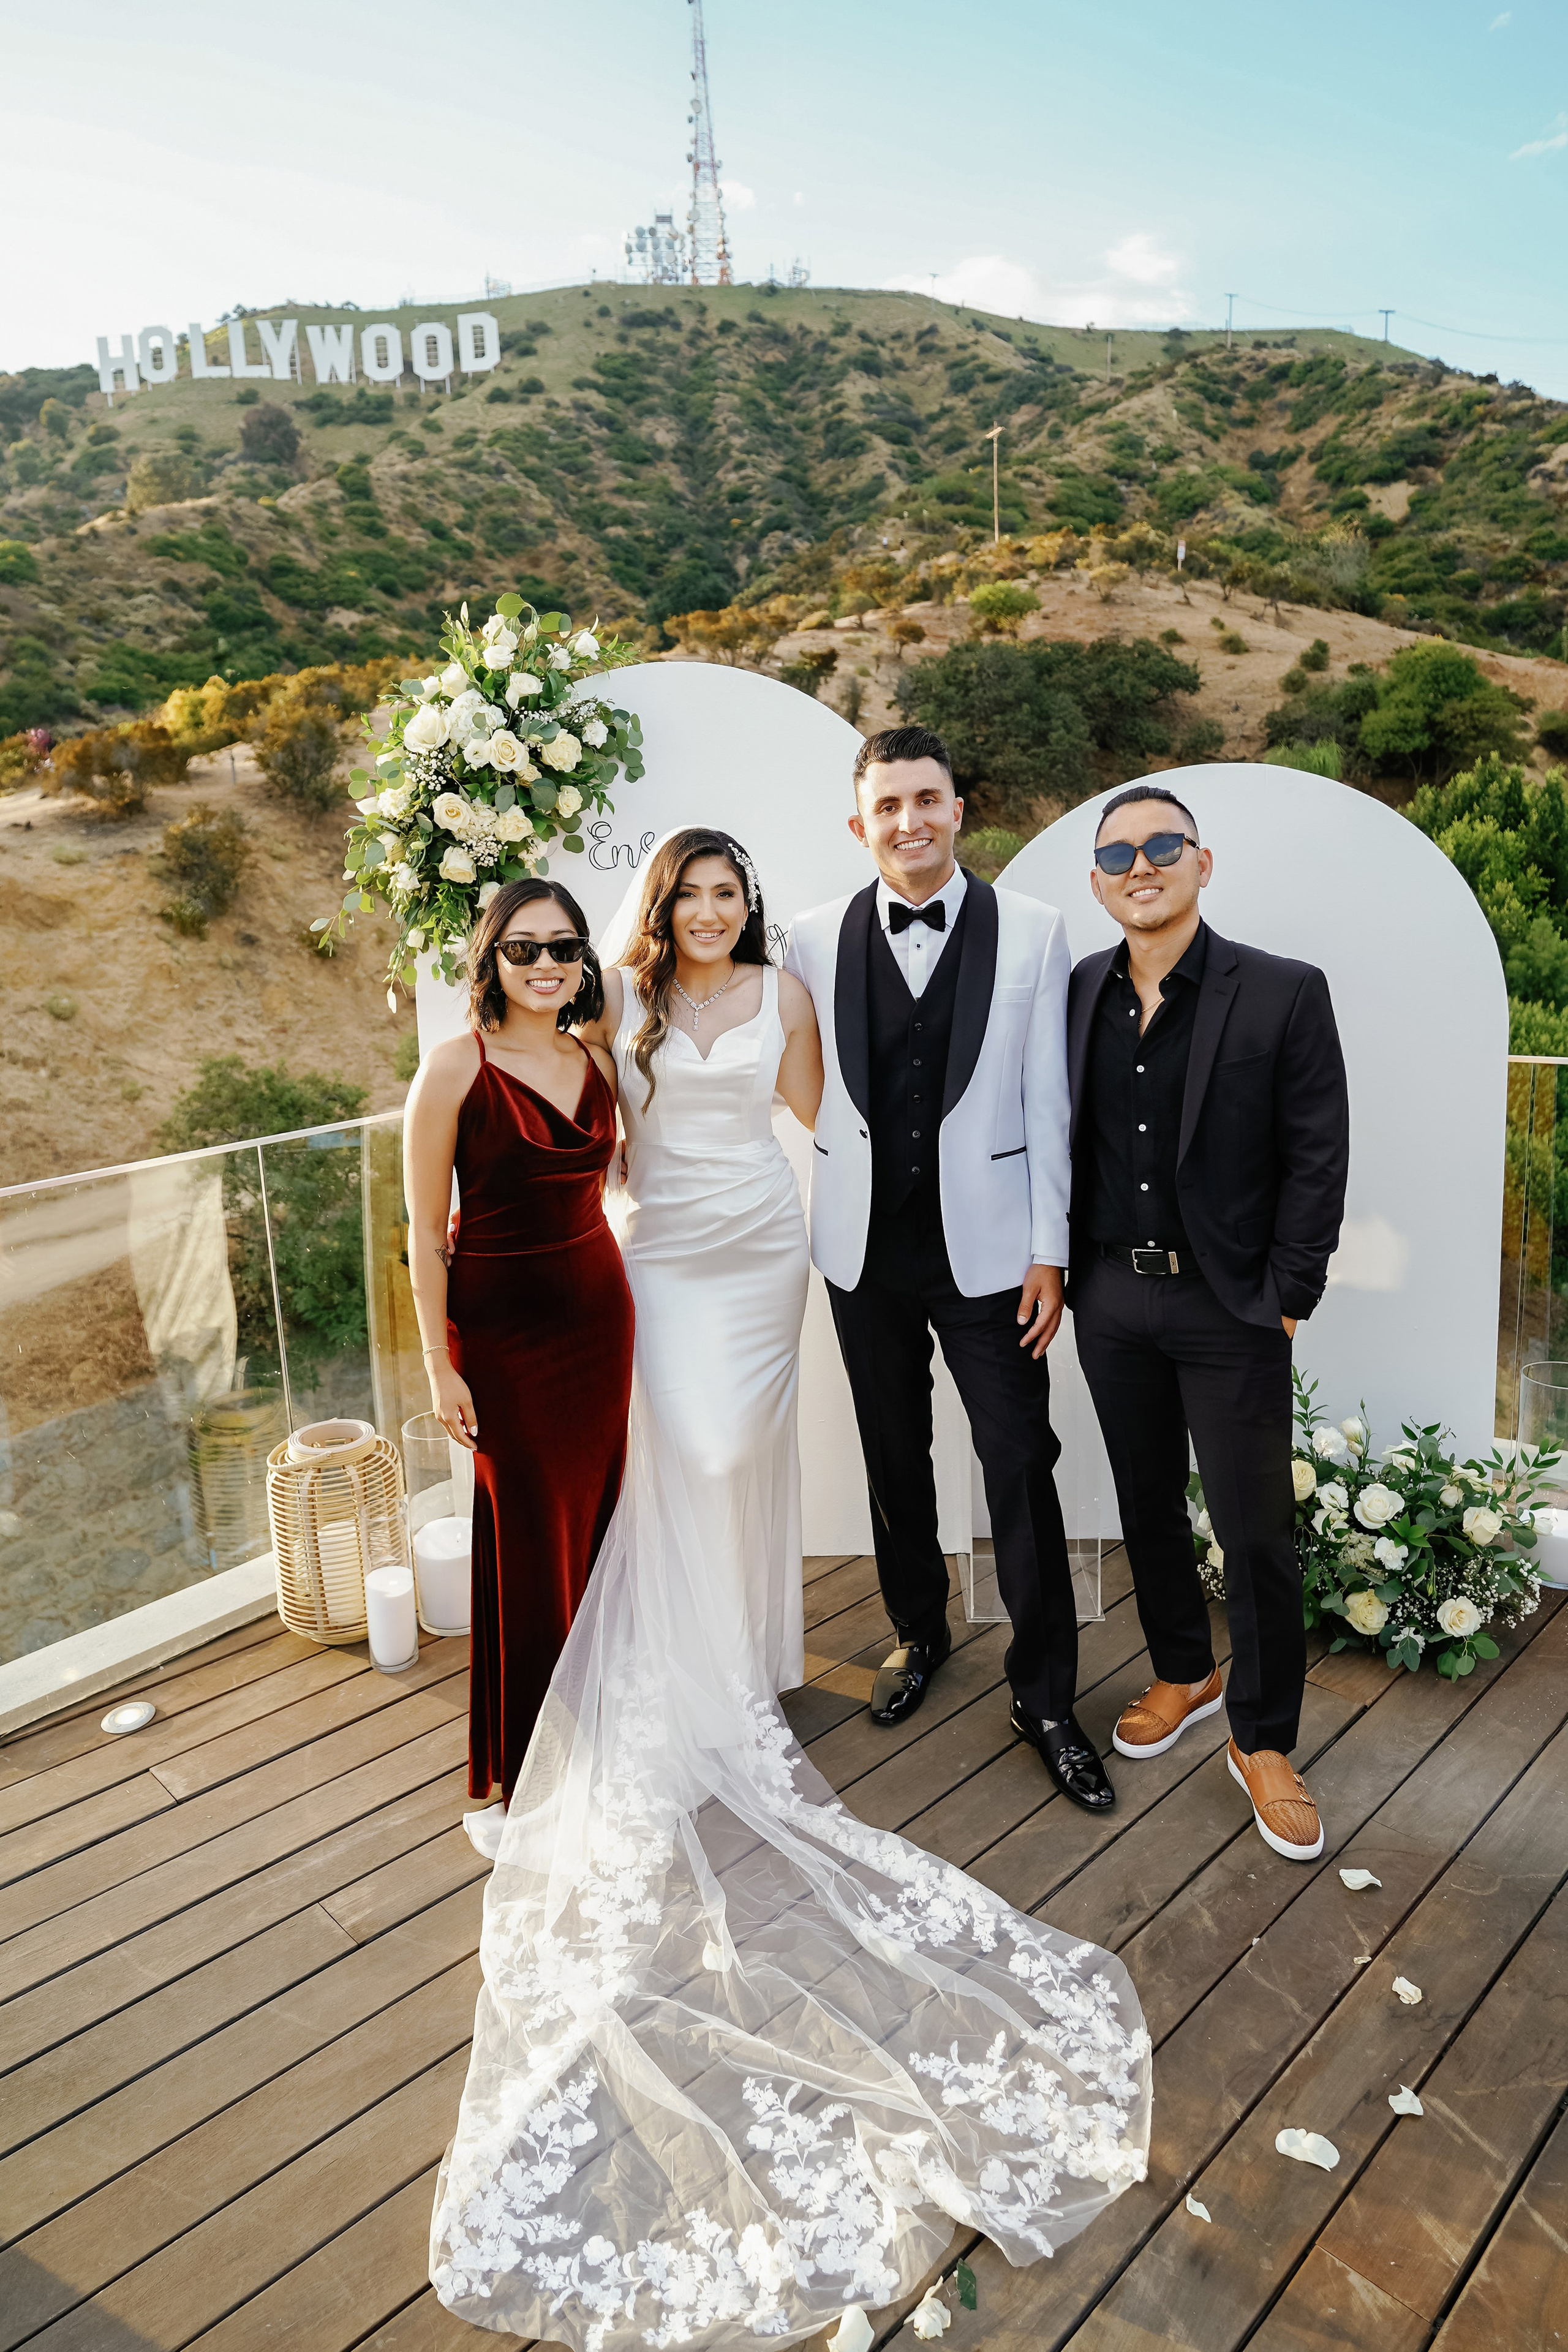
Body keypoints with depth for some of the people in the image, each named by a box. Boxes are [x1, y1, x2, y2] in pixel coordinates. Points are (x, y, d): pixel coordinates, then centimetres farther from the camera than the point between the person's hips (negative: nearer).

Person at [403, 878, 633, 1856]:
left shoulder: (596, 1061, 4)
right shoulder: (457, 1069, -13)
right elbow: (427, 1235, -10)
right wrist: (441, 1369, -10)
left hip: (598, 1312, 5)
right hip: (501, 1327, -5)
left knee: (594, 1520, 12)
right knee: (529, 1541, 3)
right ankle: (521, 1780, 20)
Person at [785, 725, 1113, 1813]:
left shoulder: (1034, 932, -3)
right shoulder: (816, 940, 1)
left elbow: (1046, 1100, -4)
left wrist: (1049, 1252, -5)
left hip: (986, 1249, -2)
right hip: (866, 1248, 2)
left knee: (1021, 1469, 2)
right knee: (896, 1459, 17)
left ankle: (1045, 1695, 20)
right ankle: (920, 1633, 40)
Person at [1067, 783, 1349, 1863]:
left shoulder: (1285, 994, -9)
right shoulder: (1078, 993, 2)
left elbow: (1316, 1159, -8)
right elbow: (1065, 1139, 8)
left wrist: (1284, 1301, -9)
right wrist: (1062, 1266, 4)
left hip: (1230, 1308, -4)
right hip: (1111, 1299, 4)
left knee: (1256, 1532, 4)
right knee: (1148, 1503, 18)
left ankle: (1263, 1740, 24)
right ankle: (1184, 1673, 41)